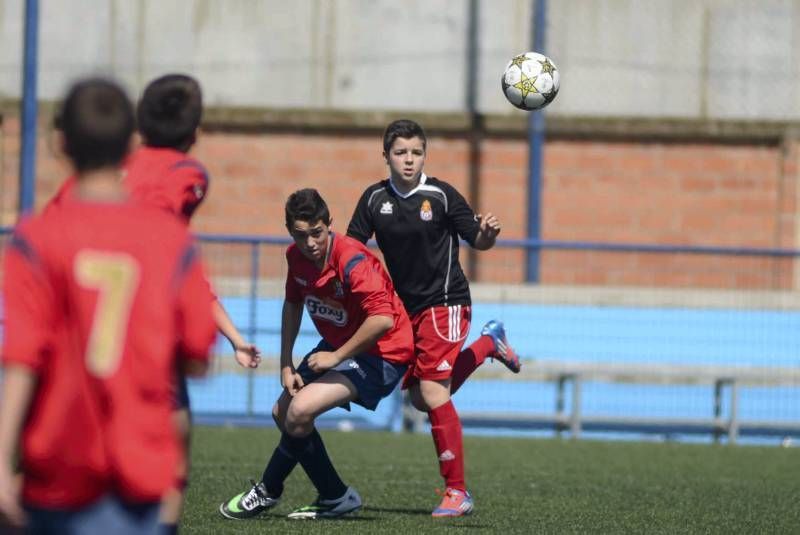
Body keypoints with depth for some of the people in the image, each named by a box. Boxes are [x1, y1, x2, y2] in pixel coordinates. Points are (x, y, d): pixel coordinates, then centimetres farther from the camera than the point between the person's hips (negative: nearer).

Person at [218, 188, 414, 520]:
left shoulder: (352, 262, -29)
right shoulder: (296, 256, -4)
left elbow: (383, 319, -38)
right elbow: (293, 304, 14)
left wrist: (336, 357, -27)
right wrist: (286, 364, 7)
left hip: (380, 353, -9)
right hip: (337, 346, 9)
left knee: (300, 411, -22)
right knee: (282, 412, 11)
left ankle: (268, 492, 1)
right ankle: (335, 499, 19)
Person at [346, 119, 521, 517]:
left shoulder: (441, 195, -11)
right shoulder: (375, 199, 1)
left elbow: (477, 241, -7)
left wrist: (487, 234, -29)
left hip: (444, 304, -6)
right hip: (407, 308, 6)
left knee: (433, 392, -17)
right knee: (421, 399, 11)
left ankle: (457, 492, -11)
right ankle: (489, 343, 35)